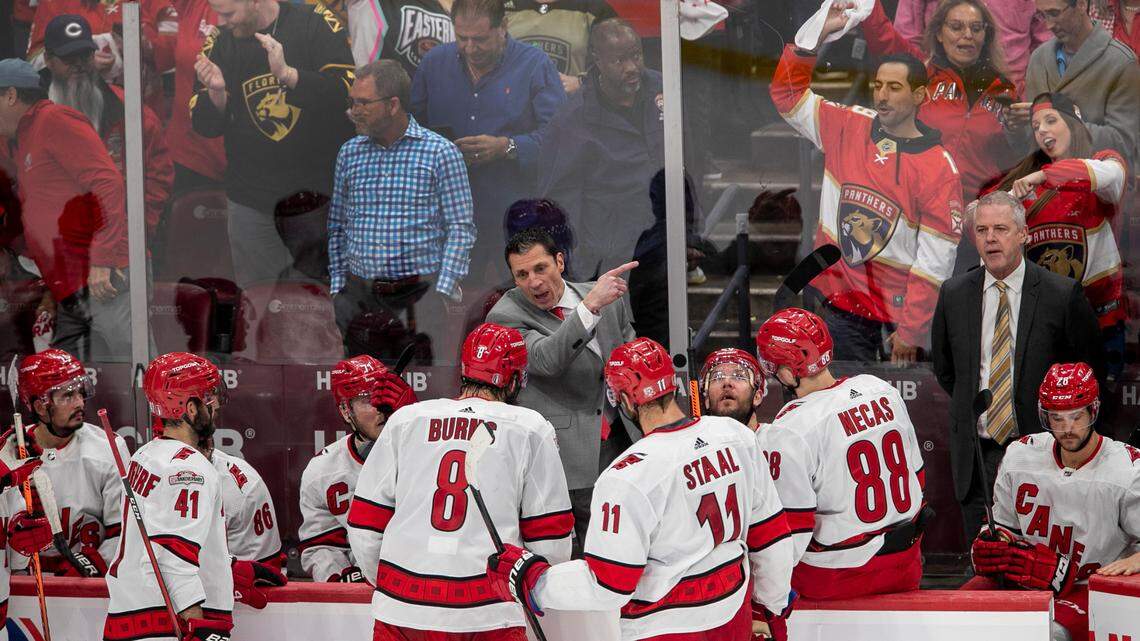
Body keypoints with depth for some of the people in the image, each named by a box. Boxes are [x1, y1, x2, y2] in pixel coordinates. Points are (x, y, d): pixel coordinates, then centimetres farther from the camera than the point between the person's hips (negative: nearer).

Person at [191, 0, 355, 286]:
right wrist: (216, 93, -15)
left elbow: (348, 93, -16)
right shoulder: (219, 42, 3)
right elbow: (206, 127, 6)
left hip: (320, 194, -2)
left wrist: (287, 74, -27)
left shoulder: (317, 24, -7)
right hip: (253, 203, 2)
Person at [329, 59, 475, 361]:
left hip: (420, 290, -4)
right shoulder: (349, 153, 11)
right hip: (359, 291, 4)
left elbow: (460, 228, -2)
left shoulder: (440, 152, -2)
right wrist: (338, 287, 8)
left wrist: (443, 291, -10)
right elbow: (337, 226, 17)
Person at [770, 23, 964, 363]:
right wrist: (816, 34, -6)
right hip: (841, 302, 4)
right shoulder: (846, 128, 3)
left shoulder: (940, 167, -10)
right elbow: (788, 91, 8)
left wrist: (910, 331, -14)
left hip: (898, 312, -4)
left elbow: (935, 260, -12)